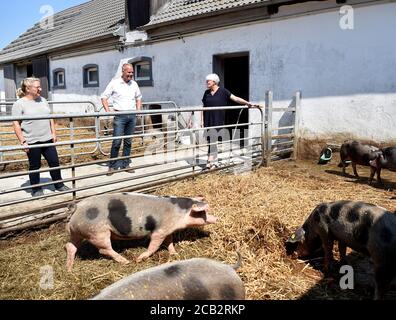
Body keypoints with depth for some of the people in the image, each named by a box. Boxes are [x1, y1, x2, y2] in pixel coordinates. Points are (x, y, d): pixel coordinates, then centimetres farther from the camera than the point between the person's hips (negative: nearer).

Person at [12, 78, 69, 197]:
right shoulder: (19, 104, -8)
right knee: (35, 166, 7)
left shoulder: (43, 100, 9)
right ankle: (36, 189, 22)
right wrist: (23, 141, -14)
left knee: (54, 162, 9)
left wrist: (53, 133, 10)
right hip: (32, 142, -5)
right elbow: (16, 124, -10)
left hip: (47, 139, 5)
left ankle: (59, 185, 25)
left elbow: (50, 118, 16)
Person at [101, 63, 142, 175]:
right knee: (117, 142, -8)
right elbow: (104, 97, 1)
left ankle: (125, 164, 17)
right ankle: (112, 166, 4)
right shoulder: (114, 83, -1)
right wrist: (107, 111, -9)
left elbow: (138, 97, 26)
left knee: (128, 142, 8)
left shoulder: (134, 84, 12)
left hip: (132, 116, 4)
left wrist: (138, 109, 12)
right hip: (120, 116, -4)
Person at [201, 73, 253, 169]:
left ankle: (210, 160, -14)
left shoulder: (223, 91, -1)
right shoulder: (207, 93, 11)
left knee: (212, 139, -14)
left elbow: (235, 98, -4)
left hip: (217, 121, -4)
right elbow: (204, 107, 14)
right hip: (208, 121, 5)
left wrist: (247, 103, -14)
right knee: (210, 140, 6)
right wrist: (202, 120, 10)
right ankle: (214, 161, 16)